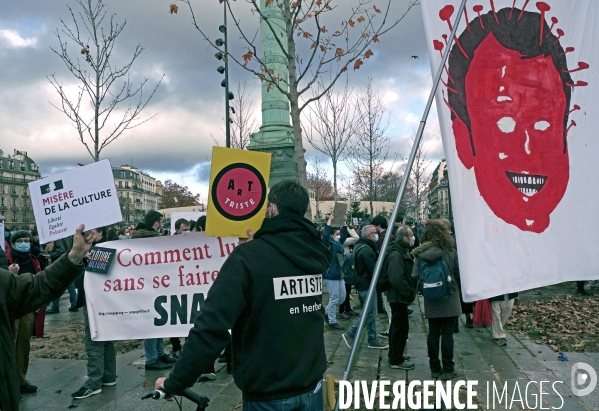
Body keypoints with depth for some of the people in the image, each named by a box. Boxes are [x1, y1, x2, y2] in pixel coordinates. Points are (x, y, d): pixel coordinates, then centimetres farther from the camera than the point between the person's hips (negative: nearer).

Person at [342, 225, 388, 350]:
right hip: (367, 285, -10)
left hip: (362, 283, 10)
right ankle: (350, 334, 3)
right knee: (369, 314, -3)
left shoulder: (359, 246, 12)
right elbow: (373, 270, -20)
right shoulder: (367, 250, -21)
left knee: (371, 313, 14)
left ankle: (373, 339, 21)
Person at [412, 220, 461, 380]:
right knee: (447, 334, 5)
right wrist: (459, 293, 9)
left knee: (433, 334, 11)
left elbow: (415, 276, -6)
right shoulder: (451, 252, -9)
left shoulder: (420, 254, -5)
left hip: (431, 303, 2)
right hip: (449, 301, -2)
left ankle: (434, 369, 19)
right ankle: (448, 370, 10)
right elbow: (459, 275, -6)